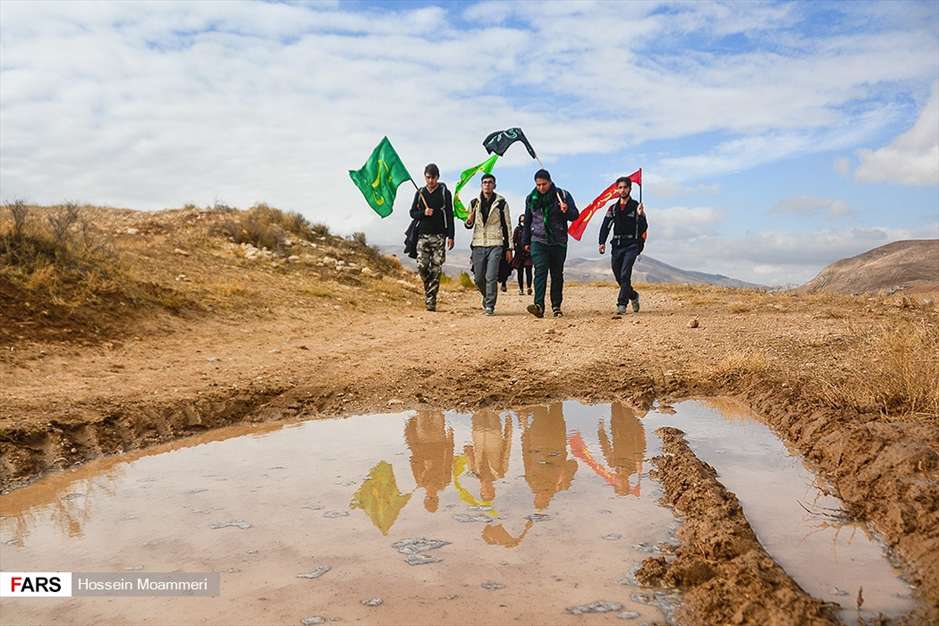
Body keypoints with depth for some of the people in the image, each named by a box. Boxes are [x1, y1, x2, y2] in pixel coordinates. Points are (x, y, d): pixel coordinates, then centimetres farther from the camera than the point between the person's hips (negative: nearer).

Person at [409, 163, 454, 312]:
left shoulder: (445, 192, 3)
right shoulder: (420, 193, 12)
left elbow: (450, 216, 0)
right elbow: (412, 213, 14)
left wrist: (450, 236, -6)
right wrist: (423, 213, -8)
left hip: (439, 236, -2)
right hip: (423, 235, 3)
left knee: (436, 270, -6)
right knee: (422, 266, -7)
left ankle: (431, 300, -2)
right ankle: (428, 288, 20)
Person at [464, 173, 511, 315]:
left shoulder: (501, 203, 3)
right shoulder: (474, 202, 10)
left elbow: (507, 226, 6)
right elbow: (469, 225, 19)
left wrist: (508, 249, 2)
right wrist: (469, 221, -7)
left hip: (495, 245, -3)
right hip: (478, 245, 3)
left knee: (491, 277, -11)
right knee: (478, 278, 5)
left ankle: (490, 306, -4)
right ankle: (487, 296, 31)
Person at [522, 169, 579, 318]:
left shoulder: (562, 195, -1)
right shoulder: (531, 198, 8)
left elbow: (575, 216, -1)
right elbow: (527, 221, 18)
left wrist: (567, 211, -23)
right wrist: (526, 241, 20)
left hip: (558, 242, 0)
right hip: (538, 241, 1)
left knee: (557, 274, 5)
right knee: (540, 271, -15)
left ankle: (556, 306, 15)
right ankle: (539, 306, -25)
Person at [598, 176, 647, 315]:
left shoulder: (636, 206, 2)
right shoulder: (613, 208, 12)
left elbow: (643, 228, -5)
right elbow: (605, 226, 7)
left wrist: (640, 215, -24)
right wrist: (602, 242, -6)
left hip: (631, 245, -4)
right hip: (617, 245, 4)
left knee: (625, 274, -17)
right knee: (618, 276, 9)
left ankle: (622, 304, -15)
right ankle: (633, 296, 33)